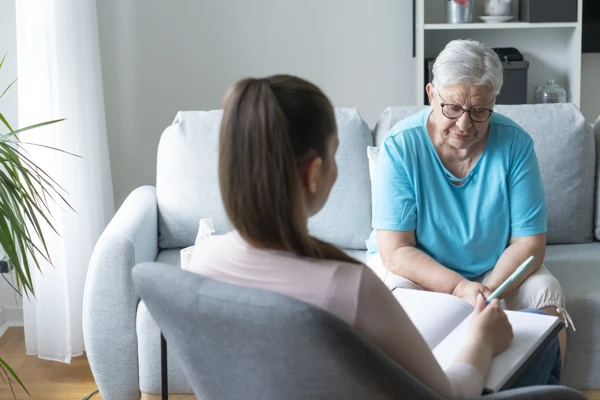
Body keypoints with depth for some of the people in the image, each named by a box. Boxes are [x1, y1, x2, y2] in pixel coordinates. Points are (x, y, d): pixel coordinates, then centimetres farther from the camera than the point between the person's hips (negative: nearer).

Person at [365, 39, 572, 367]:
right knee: (392, 296, -32)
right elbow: (396, 250, -20)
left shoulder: (515, 144, -13)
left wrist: (491, 290, -29)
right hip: (414, 269, -2)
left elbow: (529, 242, -11)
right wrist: (459, 288, -34)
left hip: (495, 269, 2)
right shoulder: (400, 145, -19)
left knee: (546, 291, -24)